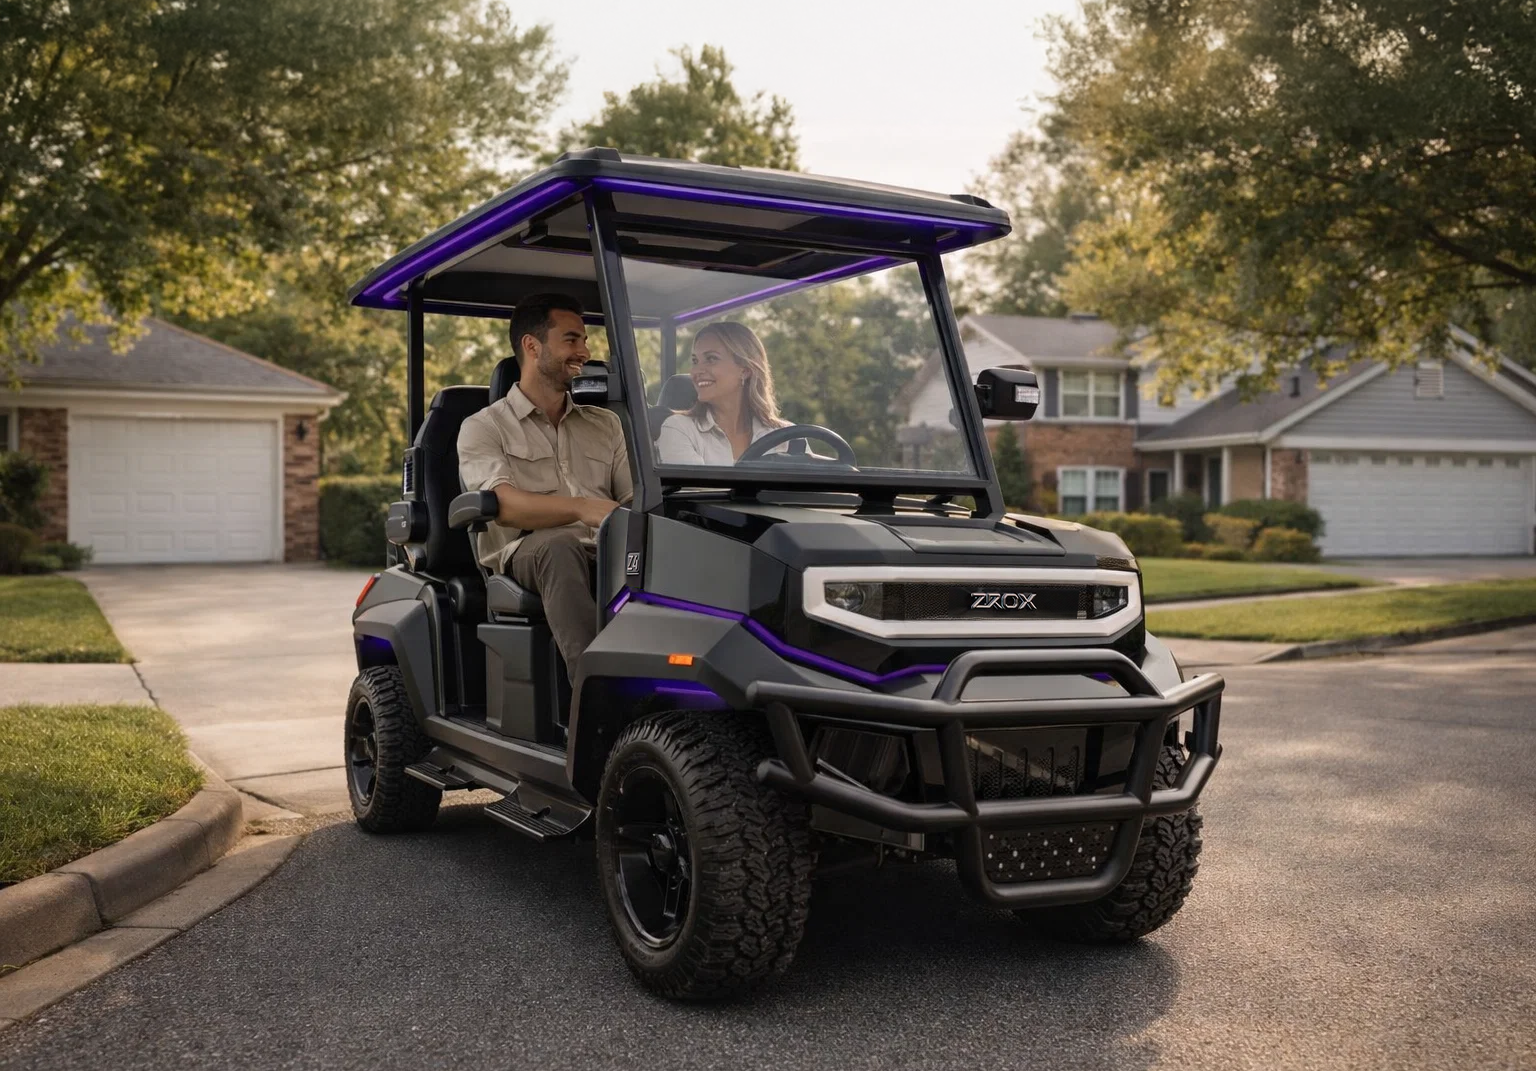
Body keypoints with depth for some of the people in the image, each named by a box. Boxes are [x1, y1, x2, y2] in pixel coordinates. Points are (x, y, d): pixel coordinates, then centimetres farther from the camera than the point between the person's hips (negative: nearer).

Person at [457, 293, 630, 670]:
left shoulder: (605, 425, 28)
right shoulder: (483, 428, 11)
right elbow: (503, 504, -8)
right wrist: (583, 508, -26)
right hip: (524, 555, -3)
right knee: (560, 546, -39)